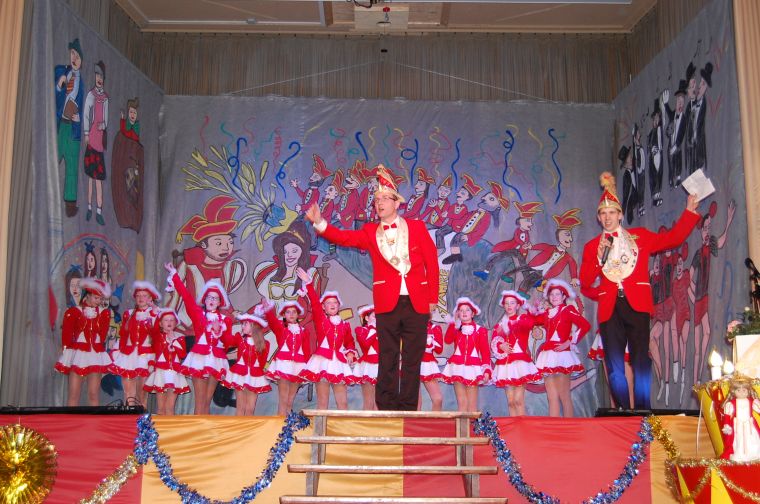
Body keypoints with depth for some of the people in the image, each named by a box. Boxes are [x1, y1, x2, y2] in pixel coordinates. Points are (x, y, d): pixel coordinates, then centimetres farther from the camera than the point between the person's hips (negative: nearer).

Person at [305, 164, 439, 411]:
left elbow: (431, 262, 6)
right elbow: (344, 237, -7)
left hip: (417, 302, 0)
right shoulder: (371, 232, 9)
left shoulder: (416, 227, 7)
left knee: (412, 359, 4)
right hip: (387, 303, 1)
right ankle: (386, 409, 7)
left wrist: (433, 298, 2)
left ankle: (408, 410, 10)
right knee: (387, 360, 2)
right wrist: (319, 223, -24)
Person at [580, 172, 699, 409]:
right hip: (609, 309, 1)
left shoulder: (640, 236, 13)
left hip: (636, 305, -1)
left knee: (641, 361, -4)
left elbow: (672, 238, 10)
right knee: (615, 365, 0)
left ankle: (642, 413, 2)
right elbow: (585, 283, 8)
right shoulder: (592, 246, 13)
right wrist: (598, 258, -5)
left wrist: (690, 211, 7)